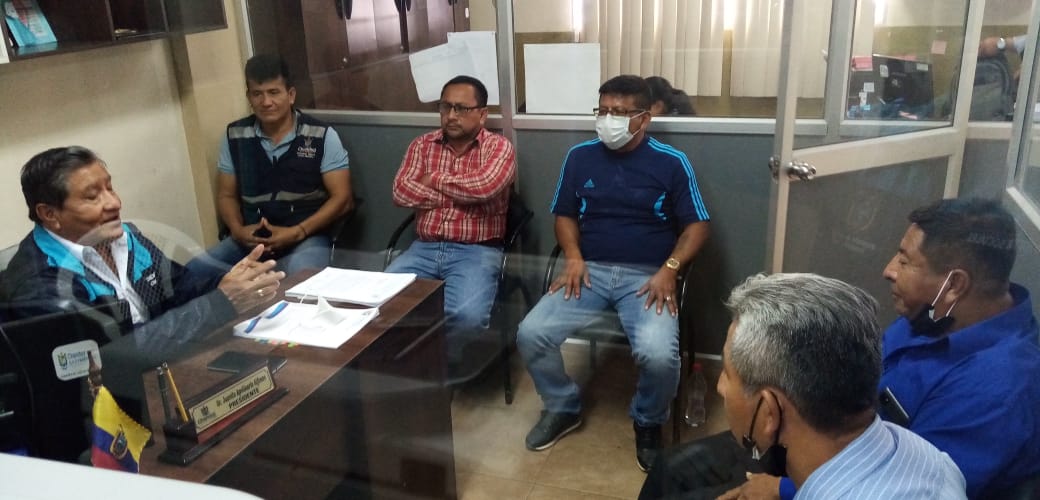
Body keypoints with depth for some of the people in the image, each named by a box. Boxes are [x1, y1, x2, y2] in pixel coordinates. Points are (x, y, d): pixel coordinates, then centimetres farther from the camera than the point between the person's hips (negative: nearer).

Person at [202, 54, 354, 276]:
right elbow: (227, 195, 16)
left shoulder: (322, 136, -3)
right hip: (251, 239, 4)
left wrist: (296, 233, -17)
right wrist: (237, 230, -7)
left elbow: (341, 198, -5)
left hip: (306, 237, -3)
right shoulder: (234, 136, 9)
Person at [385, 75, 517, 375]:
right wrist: (460, 194, -8)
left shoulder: (499, 148, 0)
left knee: (468, 315, -29)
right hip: (424, 249, 4)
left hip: (476, 251, -3)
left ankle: (446, 358, 5)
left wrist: (435, 179, -5)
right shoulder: (422, 145, 11)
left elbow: (484, 187, -20)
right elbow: (401, 193, -3)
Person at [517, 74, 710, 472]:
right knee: (530, 334, -19)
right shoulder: (580, 156, 7)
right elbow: (565, 215, 15)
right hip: (591, 270, 3)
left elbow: (696, 226, 2)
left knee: (659, 355, -29)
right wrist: (574, 257, -4)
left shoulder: (671, 163, -1)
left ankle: (648, 422, 6)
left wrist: (670, 269, -13)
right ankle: (563, 408, 11)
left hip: (647, 276, -3)